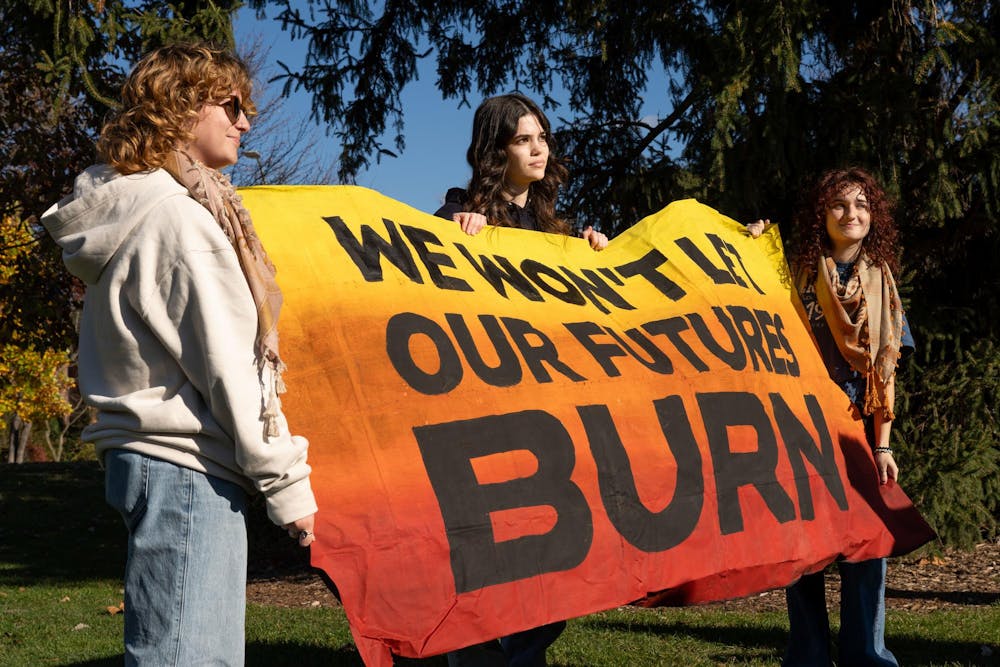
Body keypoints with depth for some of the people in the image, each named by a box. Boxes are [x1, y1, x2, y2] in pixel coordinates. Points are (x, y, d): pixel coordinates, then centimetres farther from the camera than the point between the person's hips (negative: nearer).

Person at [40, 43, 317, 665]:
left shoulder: (132, 209, 17)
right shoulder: (175, 217, -13)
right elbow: (225, 366, -15)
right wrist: (286, 482, -11)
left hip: (151, 458, 10)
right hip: (187, 471, -10)